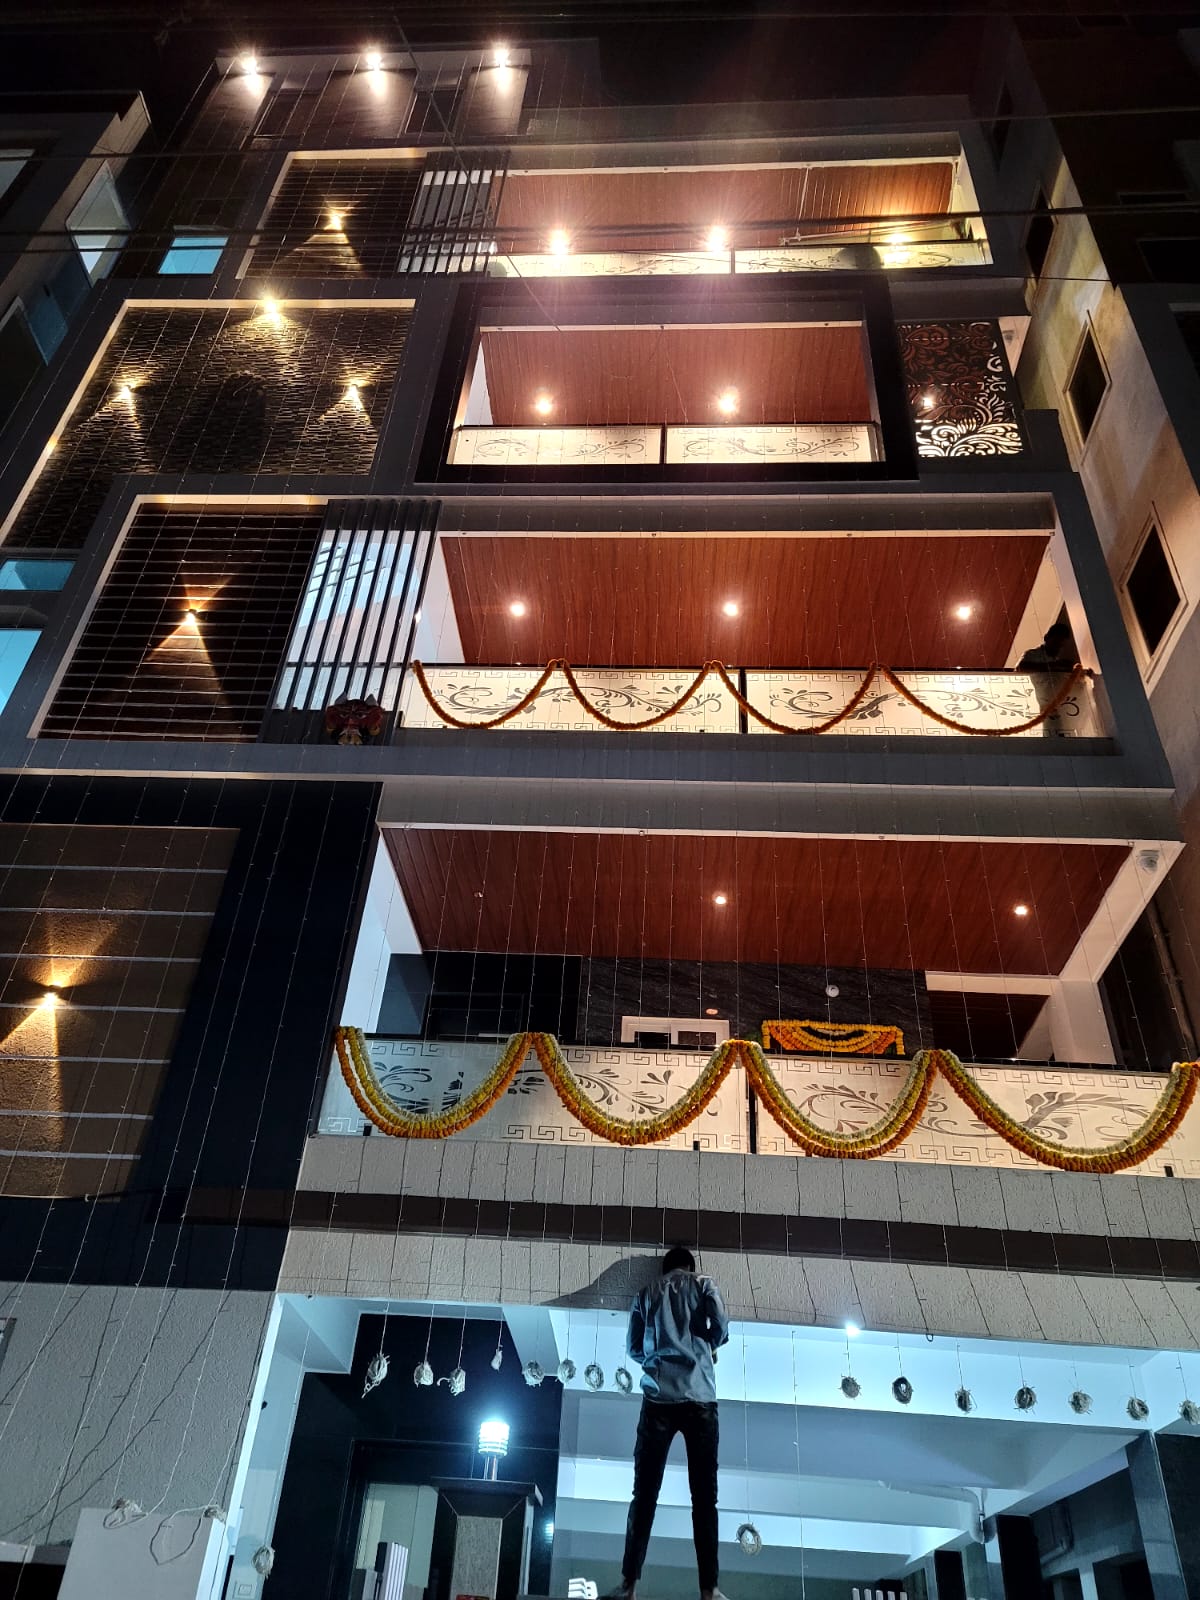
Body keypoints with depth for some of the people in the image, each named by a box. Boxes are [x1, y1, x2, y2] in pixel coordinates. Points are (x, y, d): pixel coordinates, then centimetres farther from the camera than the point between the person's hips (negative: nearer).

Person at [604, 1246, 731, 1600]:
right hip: (699, 1396, -1)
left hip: (658, 1398, 1)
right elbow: (720, 1325, -2)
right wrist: (708, 1349, 18)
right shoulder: (703, 1285, 12)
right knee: (704, 1495, 3)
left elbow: (634, 1349, 15)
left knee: (644, 1492, 4)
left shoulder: (647, 1294, 17)